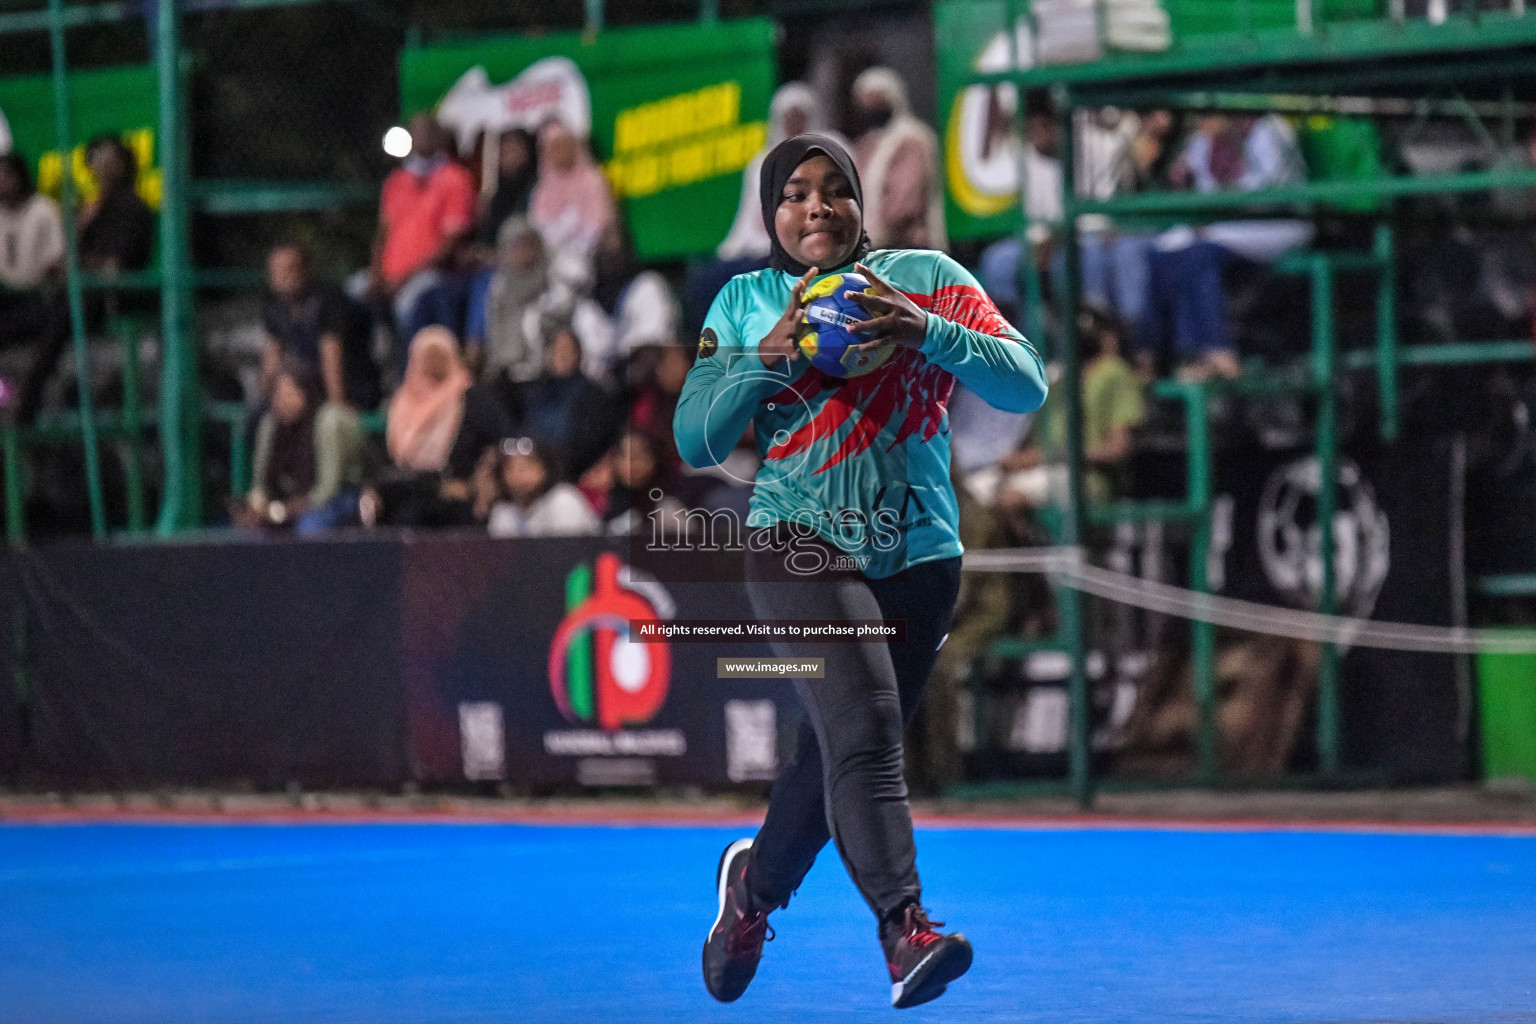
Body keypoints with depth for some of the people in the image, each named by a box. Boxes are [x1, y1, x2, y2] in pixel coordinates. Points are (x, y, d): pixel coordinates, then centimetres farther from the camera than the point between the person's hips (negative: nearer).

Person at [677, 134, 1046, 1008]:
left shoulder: (925, 278, 6)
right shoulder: (745, 303, 9)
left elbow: (1027, 384, -4)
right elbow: (695, 442, 3)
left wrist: (923, 330, -19)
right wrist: (766, 356, -12)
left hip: (921, 554, 3)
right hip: (803, 542, -3)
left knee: (836, 754, 12)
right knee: (865, 729, -24)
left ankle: (756, 882, 41)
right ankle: (906, 929, -37)